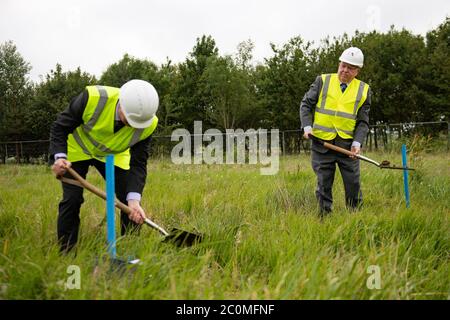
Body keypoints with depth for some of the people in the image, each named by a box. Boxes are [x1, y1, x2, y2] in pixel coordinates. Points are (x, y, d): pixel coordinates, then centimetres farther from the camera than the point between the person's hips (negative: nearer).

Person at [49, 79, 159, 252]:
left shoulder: (148, 123, -28)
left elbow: (138, 163, -20)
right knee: (72, 199, -11)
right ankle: (65, 253, 5)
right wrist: (59, 156, -39)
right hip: (78, 148, -2)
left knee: (132, 201, -7)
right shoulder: (93, 98, -37)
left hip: (114, 154, 2)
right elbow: (60, 127, -23)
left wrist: (134, 199, -33)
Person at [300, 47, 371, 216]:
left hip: (347, 144, 1)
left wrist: (357, 142, -10)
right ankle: (325, 217, 16)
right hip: (321, 142, -1)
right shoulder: (322, 81, 3)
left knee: (353, 184, 3)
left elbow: (363, 121, 5)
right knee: (323, 184, 5)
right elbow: (306, 104, 7)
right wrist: (307, 126, -8)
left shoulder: (363, 90, 6)